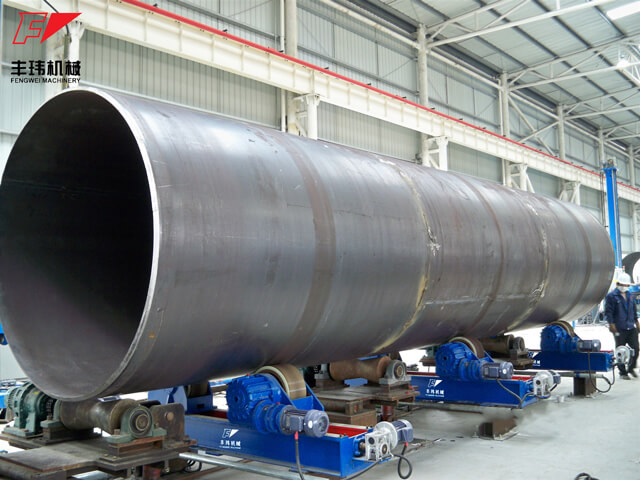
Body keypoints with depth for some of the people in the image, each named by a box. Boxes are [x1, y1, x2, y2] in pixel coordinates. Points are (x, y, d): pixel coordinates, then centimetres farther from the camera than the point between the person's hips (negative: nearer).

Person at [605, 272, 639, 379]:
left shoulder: (629, 296, 15)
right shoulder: (611, 296, -5)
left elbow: (634, 309, 23)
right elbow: (608, 311, -10)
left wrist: (636, 321, 19)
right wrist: (611, 324, -17)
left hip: (631, 327, 6)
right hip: (619, 329, -5)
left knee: (635, 349, 4)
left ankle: (631, 367, 26)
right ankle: (623, 372, 13)